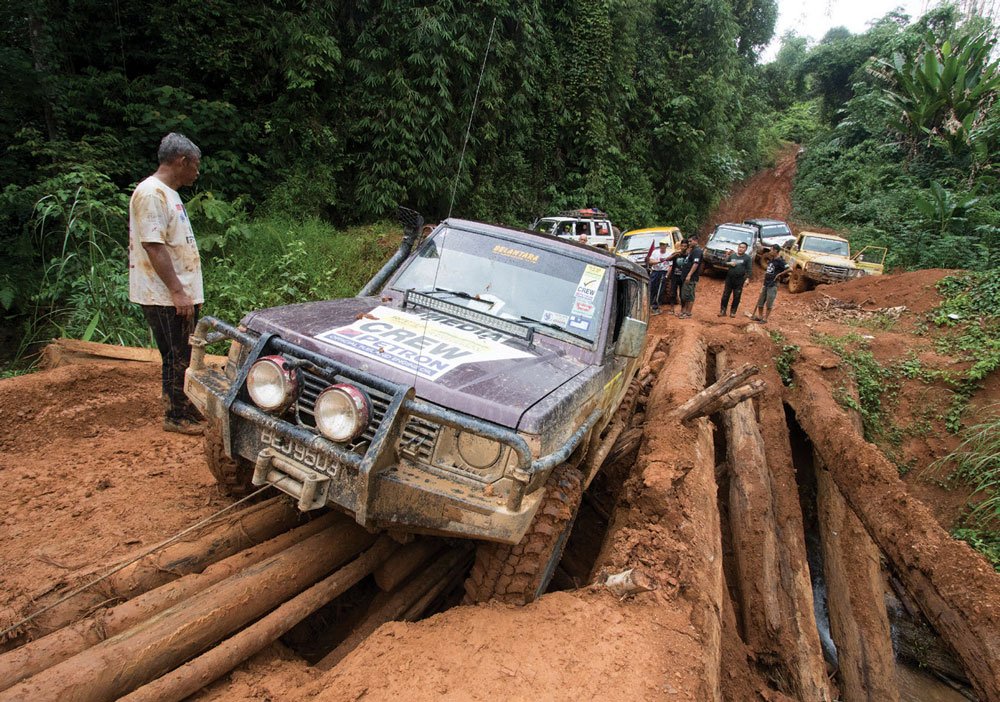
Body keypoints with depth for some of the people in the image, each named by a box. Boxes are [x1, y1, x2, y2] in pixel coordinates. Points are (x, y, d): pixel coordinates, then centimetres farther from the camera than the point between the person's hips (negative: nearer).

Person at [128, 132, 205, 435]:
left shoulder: (168, 193, 17)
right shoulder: (151, 193, -15)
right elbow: (153, 246, -22)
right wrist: (177, 291, -23)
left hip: (181, 295, 10)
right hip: (165, 297, -10)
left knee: (185, 356, 17)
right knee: (177, 358, -1)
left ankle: (188, 410, 29)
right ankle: (176, 417, 11)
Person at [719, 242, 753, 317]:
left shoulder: (747, 258, 2)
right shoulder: (732, 255, 11)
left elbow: (749, 269, -2)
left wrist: (747, 279, -12)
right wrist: (729, 263, -7)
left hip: (739, 280, -2)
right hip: (729, 278, 2)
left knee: (736, 297, 3)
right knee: (725, 295, 1)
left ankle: (733, 312, 12)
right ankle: (723, 311, 6)